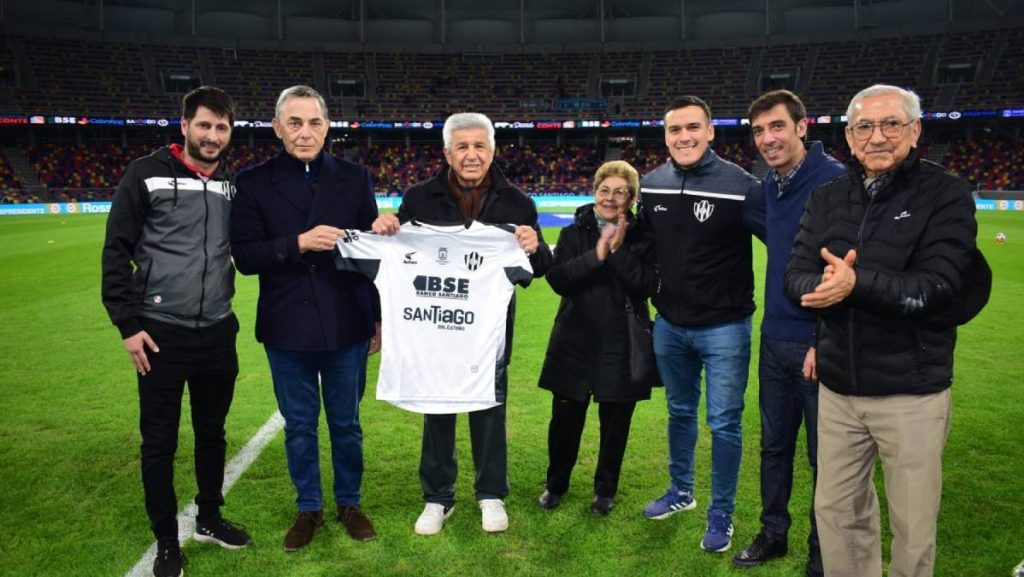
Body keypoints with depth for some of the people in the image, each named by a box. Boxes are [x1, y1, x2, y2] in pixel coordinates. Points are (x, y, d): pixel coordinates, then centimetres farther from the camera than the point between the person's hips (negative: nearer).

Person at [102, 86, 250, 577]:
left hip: (218, 332, 4)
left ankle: (210, 519, 34)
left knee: (212, 432, 16)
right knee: (159, 441, 6)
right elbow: (117, 253, -5)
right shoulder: (146, 174, -5)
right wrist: (128, 324, -9)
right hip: (161, 333, -4)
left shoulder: (232, 185, 7)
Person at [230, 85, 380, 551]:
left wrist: (379, 316, 4)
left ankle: (349, 503, 34)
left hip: (346, 327, 0)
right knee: (299, 425, 14)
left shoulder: (355, 178, 0)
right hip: (287, 329, 0)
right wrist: (298, 243, -23)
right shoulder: (254, 182, -2)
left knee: (346, 423, 14)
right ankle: (308, 508, 33)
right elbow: (244, 256, -8)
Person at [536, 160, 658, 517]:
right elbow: (557, 279, -11)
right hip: (575, 343, 1)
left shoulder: (641, 237, -1)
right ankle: (556, 483, 31)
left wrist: (619, 252, -18)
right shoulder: (573, 233, 2)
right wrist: (596, 255, -19)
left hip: (621, 346, 0)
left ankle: (605, 490, 31)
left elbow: (648, 286, -14)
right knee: (565, 420, 8)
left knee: (614, 423, 11)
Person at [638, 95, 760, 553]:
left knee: (724, 424, 6)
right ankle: (680, 491, 41)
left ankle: (721, 515, 24)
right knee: (680, 413, 20)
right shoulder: (651, 185, 1)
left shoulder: (740, 185, -16)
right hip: (669, 326, 5)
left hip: (724, 328, -5)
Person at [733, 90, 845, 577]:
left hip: (818, 344, -7)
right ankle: (773, 534, 35)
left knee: (824, 455, 9)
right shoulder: (770, 185, 8)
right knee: (774, 445, 18)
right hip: (775, 339, 7)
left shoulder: (834, 181, -15)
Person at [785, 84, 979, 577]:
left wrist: (856, 283, -29)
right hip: (838, 386, 4)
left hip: (912, 390, -4)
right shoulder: (827, 198, 7)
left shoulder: (945, 194, -6)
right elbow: (796, 277, -1)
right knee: (835, 512, 16)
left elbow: (938, 286, -18)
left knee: (913, 528, 11)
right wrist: (824, 285, -23)